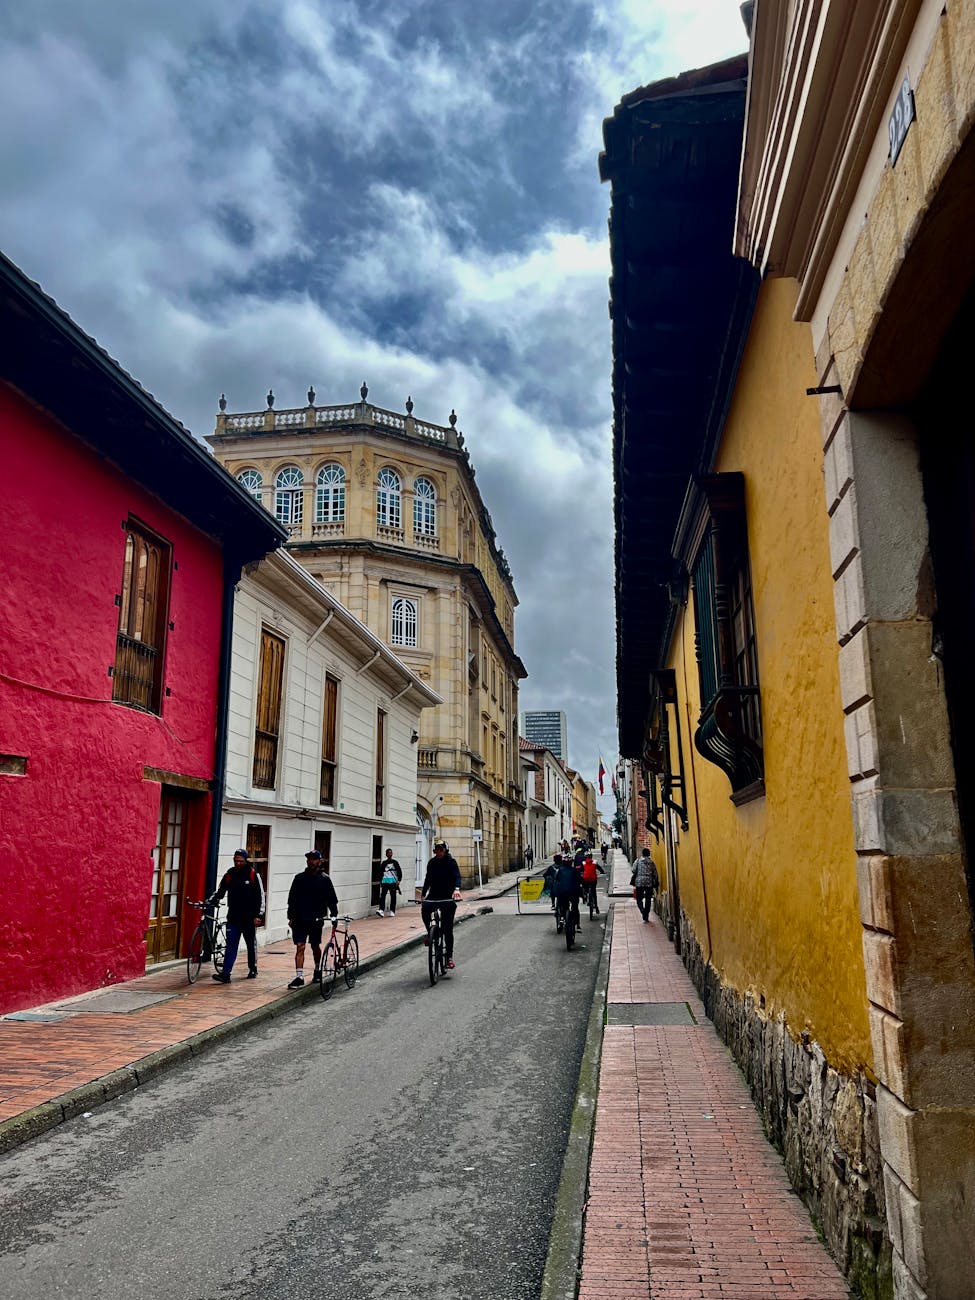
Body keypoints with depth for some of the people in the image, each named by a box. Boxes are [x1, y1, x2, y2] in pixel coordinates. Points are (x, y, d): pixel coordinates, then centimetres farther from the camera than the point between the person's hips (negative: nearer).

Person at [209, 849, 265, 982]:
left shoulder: (253, 875, -6)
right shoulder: (229, 874, 4)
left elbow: (260, 896, -4)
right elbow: (220, 891, 12)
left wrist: (258, 915, -8)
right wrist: (208, 902, -2)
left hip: (249, 918, -2)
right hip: (233, 917, 2)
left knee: (251, 945, 12)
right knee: (231, 945, -5)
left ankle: (253, 970, 29)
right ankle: (225, 974, -9)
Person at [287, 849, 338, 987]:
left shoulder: (324, 879, -1)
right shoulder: (299, 878, 2)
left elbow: (331, 899, 2)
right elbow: (292, 898, 5)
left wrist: (334, 915, -4)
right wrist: (291, 917, 1)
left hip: (316, 919, -1)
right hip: (300, 919, 1)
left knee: (315, 946, 13)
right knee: (300, 947, -5)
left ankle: (317, 970, 35)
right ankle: (299, 977, -4)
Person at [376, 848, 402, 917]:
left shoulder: (395, 862, 3)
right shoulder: (384, 863, 10)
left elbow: (399, 872, 2)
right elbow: (381, 872, 15)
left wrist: (398, 880, -7)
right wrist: (380, 881, 11)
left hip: (393, 882, -1)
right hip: (385, 882, 1)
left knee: (393, 897, 3)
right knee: (382, 895, -13)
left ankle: (392, 911, 11)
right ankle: (381, 910, -20)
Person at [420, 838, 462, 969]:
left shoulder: (451, 862, -6)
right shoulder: (432, 863, 7)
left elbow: (457, 876, -20)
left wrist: (456, 888, -39)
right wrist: (423, 894, 12)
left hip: (448, 896, -3)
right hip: (434, 895, 3)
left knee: (447, 928, -2)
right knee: (424, 909, -30)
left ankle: (449, 956, 8)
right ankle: (430, 932, -4)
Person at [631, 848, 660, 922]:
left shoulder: (638, 860, 2)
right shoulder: (651, 862, 6)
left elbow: (634, 871, -3)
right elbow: (655, 874, 7)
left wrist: (633, 882, 8)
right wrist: (656, 885, 13)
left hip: (639, 882, -2)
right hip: (649, 883, 2)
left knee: (639, 898, 7)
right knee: (648, 900, 11)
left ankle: (642, 910, -21)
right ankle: (646, 916, 11)